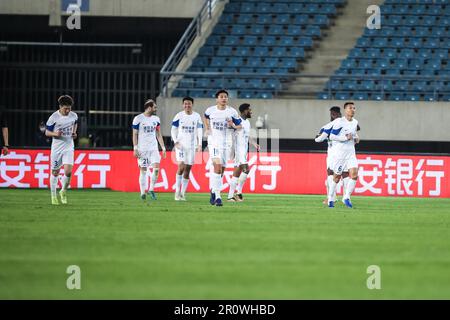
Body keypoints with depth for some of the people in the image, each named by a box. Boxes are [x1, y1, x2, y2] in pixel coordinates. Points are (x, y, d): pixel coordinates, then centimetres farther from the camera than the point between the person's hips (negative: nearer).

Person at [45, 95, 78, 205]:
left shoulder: (73, 115, -2)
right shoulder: (54, 117, -12)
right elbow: (47, 132, -4)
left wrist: (74, 132, 5)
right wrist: (55, 134, -23)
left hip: (69, 147, 2)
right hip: (57, 147, -2)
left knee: (68, 172, -14)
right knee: (55, 172, 8)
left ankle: (63, 191, 11)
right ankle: (53, 195, 25)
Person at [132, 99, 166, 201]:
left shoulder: (156, 119, 9)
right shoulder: (138, 119, -5)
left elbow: (158, 134, 15)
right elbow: (135, 134, -4)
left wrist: (163, 147, 10)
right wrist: (135, 148, -10)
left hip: (153, 148, 4)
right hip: (142, 149, -4)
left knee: (156, 168, -11)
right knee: (143, 170, -1)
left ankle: (151, 189, 1)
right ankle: (143, 192, 7)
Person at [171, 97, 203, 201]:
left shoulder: (197, 116, 5)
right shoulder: (179, 116, 0)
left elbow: (199, 131, 7)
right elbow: (173, 130, 5)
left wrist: (199, 144, -3)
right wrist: (176, 142, -9)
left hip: (191, 146, 2)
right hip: (181, 145, -2)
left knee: (187, 169, 3)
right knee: (181, 166, -17)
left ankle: (183, 193, 9)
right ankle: (177, 191, -9)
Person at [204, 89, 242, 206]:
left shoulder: (232, 112, -1)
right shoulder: (210, 110, 1)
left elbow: (240, 126, 7)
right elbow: (206, 117, 24)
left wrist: (233, 125, -14)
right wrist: (207, 129, 11)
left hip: (227, 143, 2)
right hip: (214, 142, -2)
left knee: (221, 170, 8)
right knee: (217, 167, -19)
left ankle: (213, 191, 27)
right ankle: (217, 196, -21)